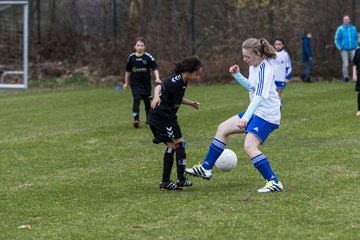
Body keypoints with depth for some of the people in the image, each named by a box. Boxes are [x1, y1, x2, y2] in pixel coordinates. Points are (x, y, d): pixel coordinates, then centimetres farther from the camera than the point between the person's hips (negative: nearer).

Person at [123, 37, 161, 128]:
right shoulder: (131, 57, 0)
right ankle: (136, 120, -22)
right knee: (136, 99, -18)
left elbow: (155, 68, -9)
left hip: (146, 83, 0)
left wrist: (157, 78, -24)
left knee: (147, 101, 10)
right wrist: (126, 82, 17)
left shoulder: (148, 56, -7)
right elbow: (128, 70, 13)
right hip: (135, 83, 0)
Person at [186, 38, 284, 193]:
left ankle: (274, 183, -18)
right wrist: (237, 75, 9)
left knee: (249, 147, -24)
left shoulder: (264, 69, -22)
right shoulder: (254, 66, 7)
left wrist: (246, 117, -41)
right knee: (223, 129, 12)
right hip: (256, 112, 10)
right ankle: (206, 168, 20)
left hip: (266, 115, -10)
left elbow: (259, 96, -32)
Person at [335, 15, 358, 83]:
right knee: (345, 64, -4)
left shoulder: (353, 28, 8)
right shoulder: (340, 29, 0)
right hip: (344, 50, -2)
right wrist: (340, 48, -5)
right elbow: (337, 40, 2)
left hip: (353, 49, 2)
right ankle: (346, 77, 2)